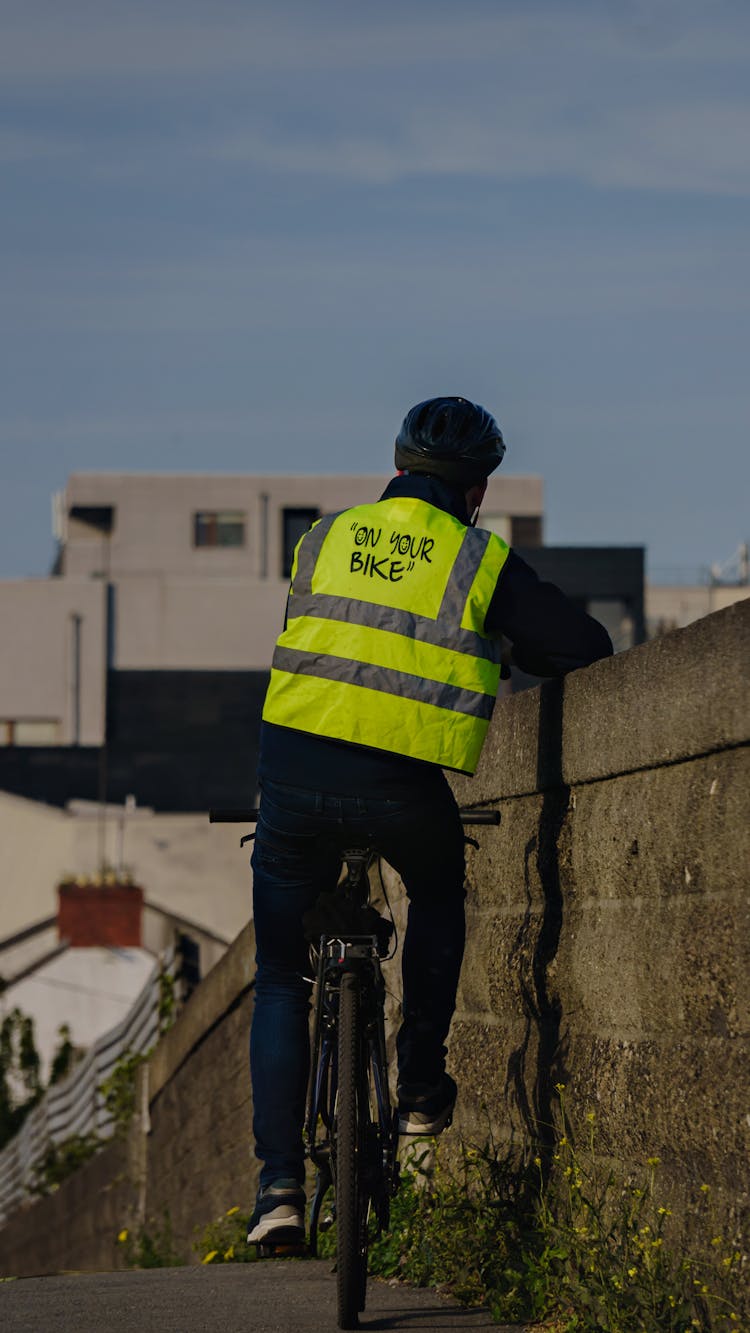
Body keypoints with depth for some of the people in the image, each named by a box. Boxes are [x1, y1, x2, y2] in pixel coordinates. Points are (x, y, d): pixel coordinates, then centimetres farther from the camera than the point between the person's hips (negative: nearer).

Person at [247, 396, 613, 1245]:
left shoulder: (326, 538, 15)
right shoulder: (481, 561, 5)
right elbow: (585, 648, 3)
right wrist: (503, 656, 23)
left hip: (294, 765, 2)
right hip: (405, 785, -2)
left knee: (281, 978, 14)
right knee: (438, 900, 32)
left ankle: (280, 1182, 5)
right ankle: (420, 1086, 29)